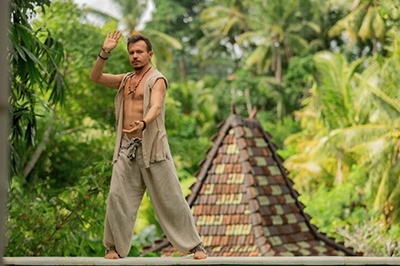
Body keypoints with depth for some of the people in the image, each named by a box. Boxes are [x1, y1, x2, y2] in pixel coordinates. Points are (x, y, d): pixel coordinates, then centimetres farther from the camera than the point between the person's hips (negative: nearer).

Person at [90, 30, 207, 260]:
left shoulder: (157, 80, -6)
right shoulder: (126, 80, 16)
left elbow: (156, 107, -23)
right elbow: (95, 77, 11)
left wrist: (143, 124, -44)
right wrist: (105, 53, -4)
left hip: (151, 146, -6)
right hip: (126, 147, 6)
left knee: (170, 198, -3)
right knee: (118, 196, -1)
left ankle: (194, 245, 3)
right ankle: (115, 246, 10)